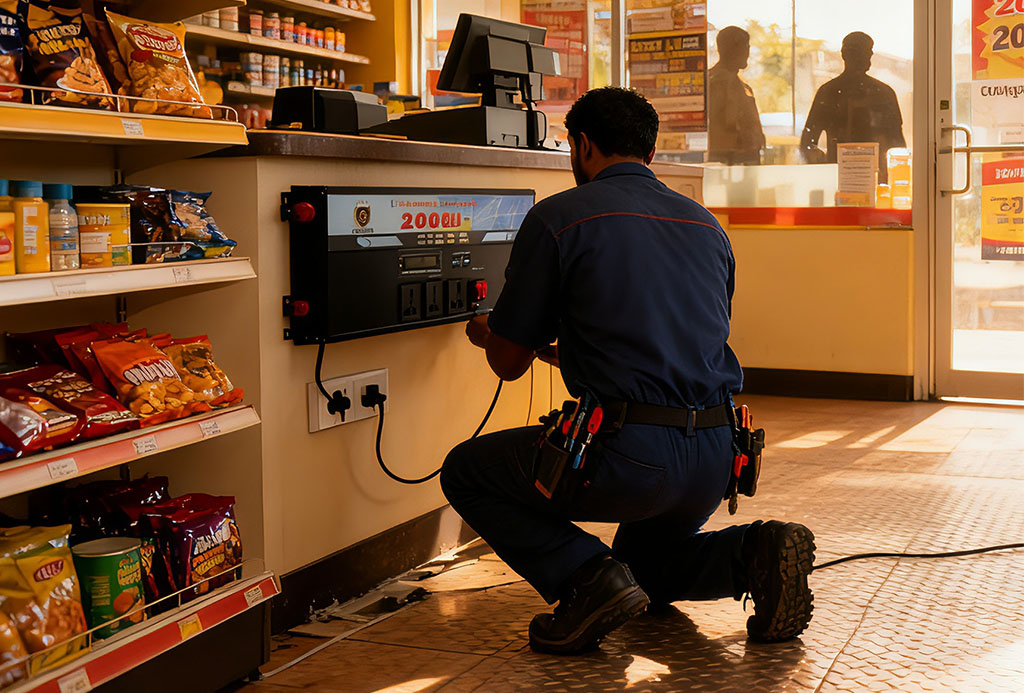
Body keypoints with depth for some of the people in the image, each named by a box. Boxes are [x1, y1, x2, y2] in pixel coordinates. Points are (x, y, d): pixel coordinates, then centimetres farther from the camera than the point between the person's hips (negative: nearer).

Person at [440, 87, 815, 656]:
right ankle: (754, 555, 5)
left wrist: (484, 333, 29)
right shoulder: (706, 225, 16)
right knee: (645, 564, 34)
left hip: (629, 458, -7)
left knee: (465, 472, 15)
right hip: (715, 459, 7)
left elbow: (509, 363, 3)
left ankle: (586, 578, -5)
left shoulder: (557, 218, -2)